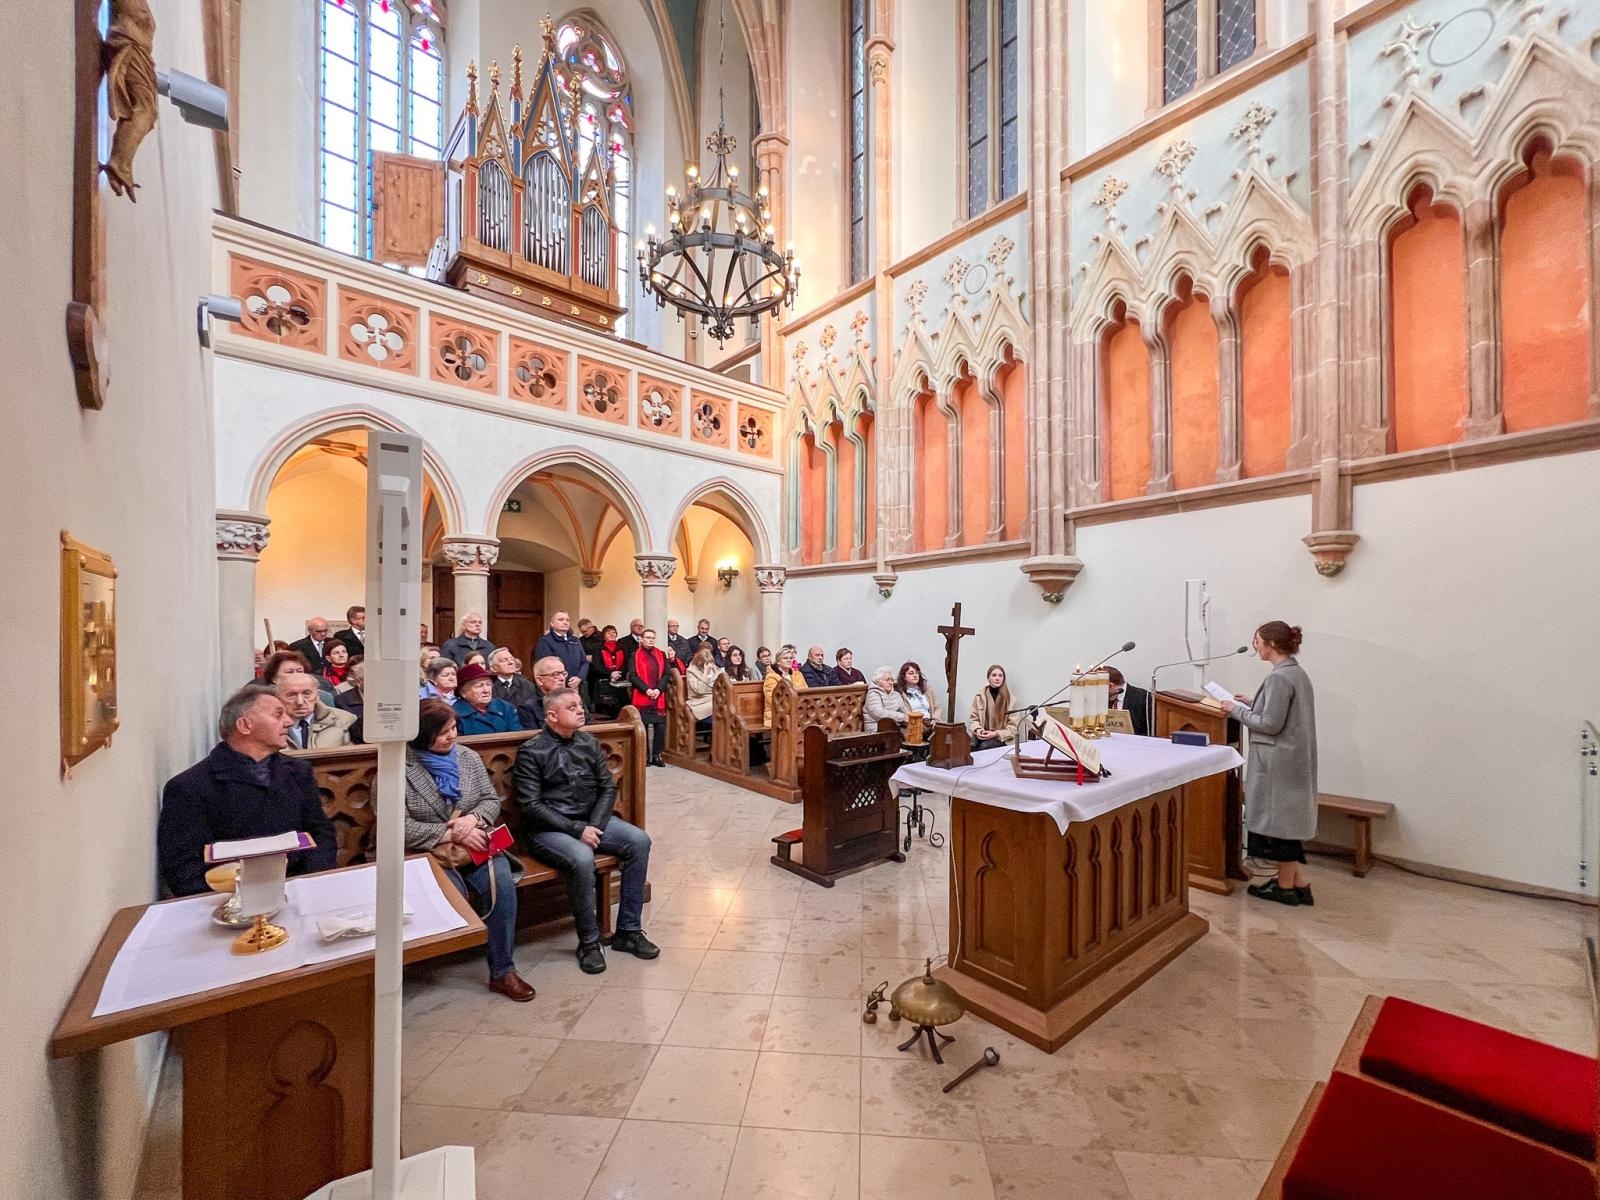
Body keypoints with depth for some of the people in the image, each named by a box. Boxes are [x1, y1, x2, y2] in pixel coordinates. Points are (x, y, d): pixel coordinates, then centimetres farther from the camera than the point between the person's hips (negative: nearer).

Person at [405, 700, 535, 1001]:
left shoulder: (469, 757, 6)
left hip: (474, 846, 3)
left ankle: (502, 971, -13)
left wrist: (472, 819, -14)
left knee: (502, 881, -24)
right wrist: (451, 833, -19)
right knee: (453, 894, -30)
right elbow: (403, 828, -14)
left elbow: (492, 800, 8)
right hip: (427, 854, -3)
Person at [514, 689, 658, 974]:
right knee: (582, 858, -34)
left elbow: (609, 788, 7)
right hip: (548, 829, -5)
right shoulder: (531, 751, -8)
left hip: (590, 821, 5)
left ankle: (628, 930, -4)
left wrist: (595, 826, -10)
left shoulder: (590, 743, 6)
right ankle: (589, 941, -10)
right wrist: (577, 830, -19)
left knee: (639, 840, -16)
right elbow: (531, 805, -13)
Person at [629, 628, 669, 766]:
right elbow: (632, 676, -6)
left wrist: (658, 689, -9)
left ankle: (656, 755, 10)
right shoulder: (635, 656, 2)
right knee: (643, 727, 2)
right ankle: (645, 755, 13)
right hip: (641, 698, -2)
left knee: (660, 726, 0)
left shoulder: (661, 655, 10)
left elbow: (666, 674, 6)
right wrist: (647, 690, -15)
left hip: (659, 697, 3)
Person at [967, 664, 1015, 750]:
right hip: (982, 734, 1)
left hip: (1001, 737, -1)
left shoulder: (1010, 698, -1)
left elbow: (1013, 726, -1)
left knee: (984, 746, -31)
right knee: (970, 745, -31)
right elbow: (973, 718, 12)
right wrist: (977, 729, -10)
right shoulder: (980, 695, 5)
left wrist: (996, 734, -15)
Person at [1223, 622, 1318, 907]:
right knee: (1286, 819, 16)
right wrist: (1252, 704, 14)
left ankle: (1286, 886, 15)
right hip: (1292, 759, 9)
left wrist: (1237, 711, -10)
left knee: (1278, 820, 3)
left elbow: (1270, 724, -20)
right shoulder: (1298, 673, 10)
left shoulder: (1279, 678, -20)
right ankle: (1298, 883, 23)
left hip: (1279, 762, -9)